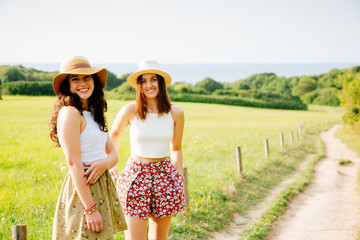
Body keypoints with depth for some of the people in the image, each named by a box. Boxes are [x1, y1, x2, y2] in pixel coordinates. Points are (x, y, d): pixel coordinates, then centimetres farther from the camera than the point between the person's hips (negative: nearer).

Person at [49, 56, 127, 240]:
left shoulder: (94, 113, 14)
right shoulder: (70, 112, -13)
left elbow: (113, 154, 12)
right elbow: (73, 164, -18)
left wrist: (104, 164, -13)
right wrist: (90, 209, -20)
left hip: (103, 187, 8)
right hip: (82, 189, -8)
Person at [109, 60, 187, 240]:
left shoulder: (176, 113, -1)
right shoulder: (130, 111, -6)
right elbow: (113, 134, 14)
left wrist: (180, 183, 11)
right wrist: (111, 165, 11)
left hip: (164, 176, 2)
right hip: (136, 176, -2)